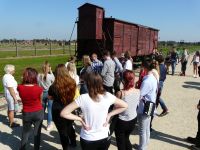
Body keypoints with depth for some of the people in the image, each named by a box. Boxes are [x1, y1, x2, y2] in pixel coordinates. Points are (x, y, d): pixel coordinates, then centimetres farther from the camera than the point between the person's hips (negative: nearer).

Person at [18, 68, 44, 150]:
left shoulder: (20, 88, -15)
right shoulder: (39, 89, -22)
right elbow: (40, 100, -4)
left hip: (26, 113, 2)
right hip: (38, 112, -2)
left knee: (25, 132, 21)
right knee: (37, 132, 16)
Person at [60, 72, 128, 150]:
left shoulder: (83, 98, -21)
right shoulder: (108, 96, -14)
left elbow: (63, 113, -19)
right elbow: (125, 106, 1)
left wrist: (80, 119, -12)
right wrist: (109, 115, -2)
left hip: (88, 139, -1)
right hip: (104, 137, 2)